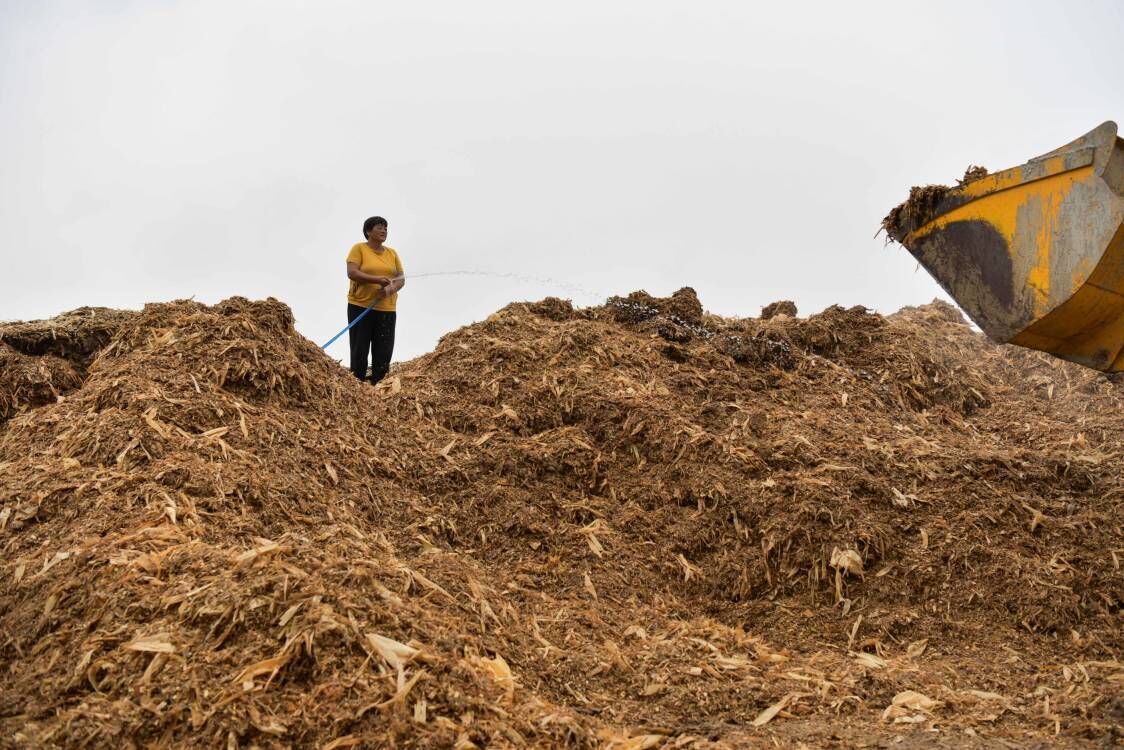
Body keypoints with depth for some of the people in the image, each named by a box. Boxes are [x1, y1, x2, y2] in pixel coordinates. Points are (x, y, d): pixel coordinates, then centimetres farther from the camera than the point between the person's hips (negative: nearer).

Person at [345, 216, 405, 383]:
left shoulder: (392, 253, 13)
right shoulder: (359, 248, 0)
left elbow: (401, 278, 9)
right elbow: (352, 273, -12)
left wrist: (390, 289, -13)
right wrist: (377, 279, -21)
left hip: (386, 309, 4)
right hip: (360, 307, -4)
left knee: (384, 352, 0)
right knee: (359, 351, -3)